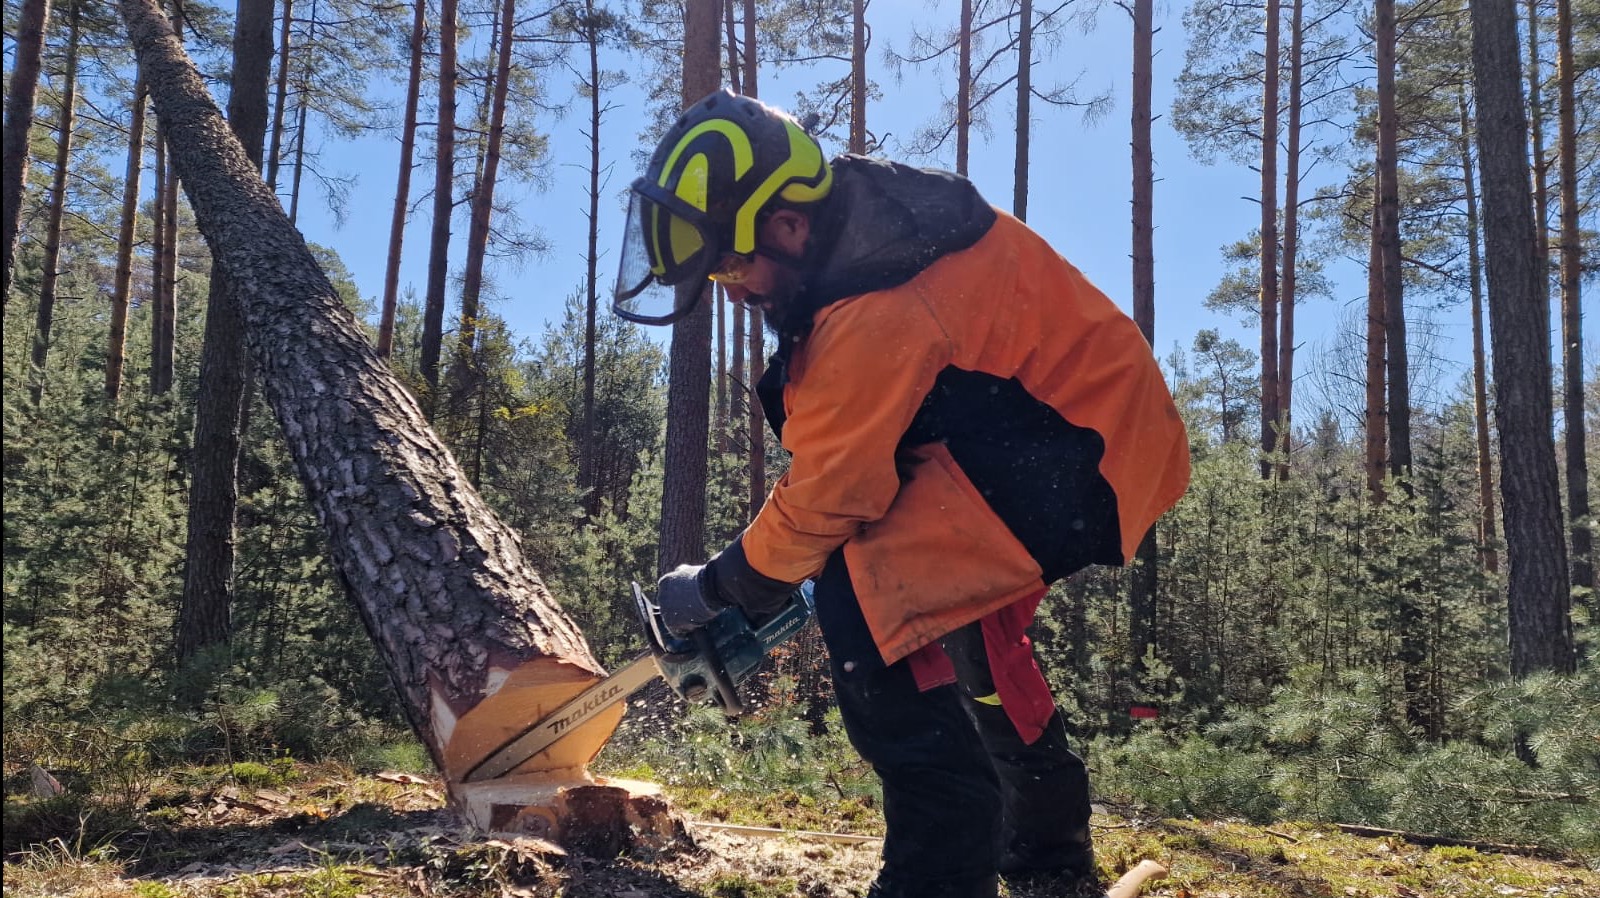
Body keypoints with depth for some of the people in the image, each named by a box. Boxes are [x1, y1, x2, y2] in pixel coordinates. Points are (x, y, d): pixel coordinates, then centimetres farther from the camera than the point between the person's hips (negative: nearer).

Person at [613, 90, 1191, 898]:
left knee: (868, 593, -18)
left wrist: (718, 587, -3)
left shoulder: (876, 312, -28)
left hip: (1083, 458, -10)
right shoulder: (863, 226, 3)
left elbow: (831, 495, -19)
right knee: (960, 615, 23)